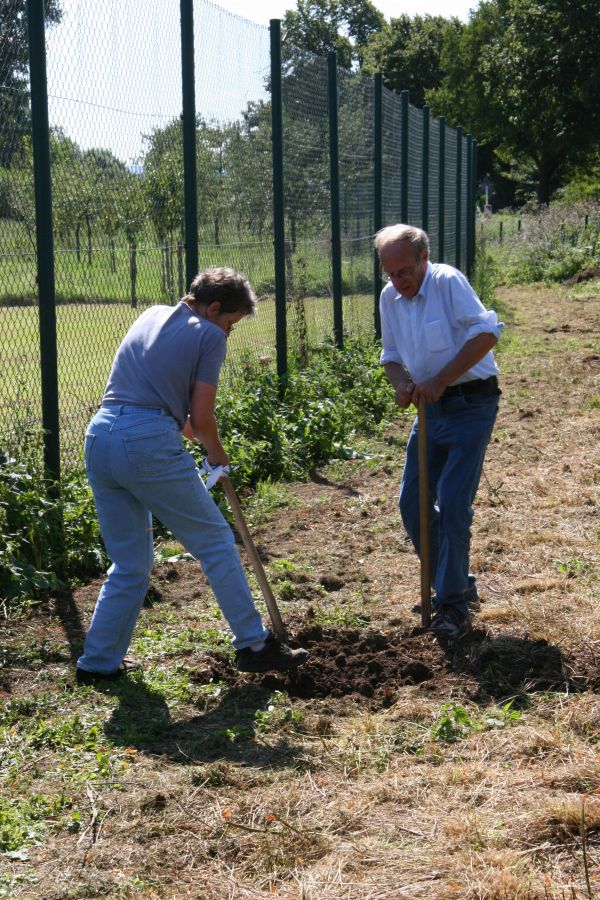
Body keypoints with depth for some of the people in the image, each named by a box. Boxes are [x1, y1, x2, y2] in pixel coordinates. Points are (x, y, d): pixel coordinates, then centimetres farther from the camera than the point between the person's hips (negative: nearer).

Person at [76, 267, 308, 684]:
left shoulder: (150, 316, 22)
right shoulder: (209, 336, 2)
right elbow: (201, 418, -2)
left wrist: (193, 435, 27)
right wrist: (216, 452, 18)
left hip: (99, 438, 7)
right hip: (151, 444, -7)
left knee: (130, 563, 17)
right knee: (216, 543, 7)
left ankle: (99, 662, 17)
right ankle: (253, 644, 12)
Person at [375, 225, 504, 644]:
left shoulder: (448, 282, -16)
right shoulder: (390, 297, 5)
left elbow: (486, 333, -25)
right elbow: (391, 356, 15)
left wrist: (440, 380, -25)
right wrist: (401, 384, -8)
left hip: (470, 403, -7)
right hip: (431, 407, 8)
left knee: (452, 504, -11)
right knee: (413, 503, 7)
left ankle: (453, 606, 1)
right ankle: (459, 586, 24)